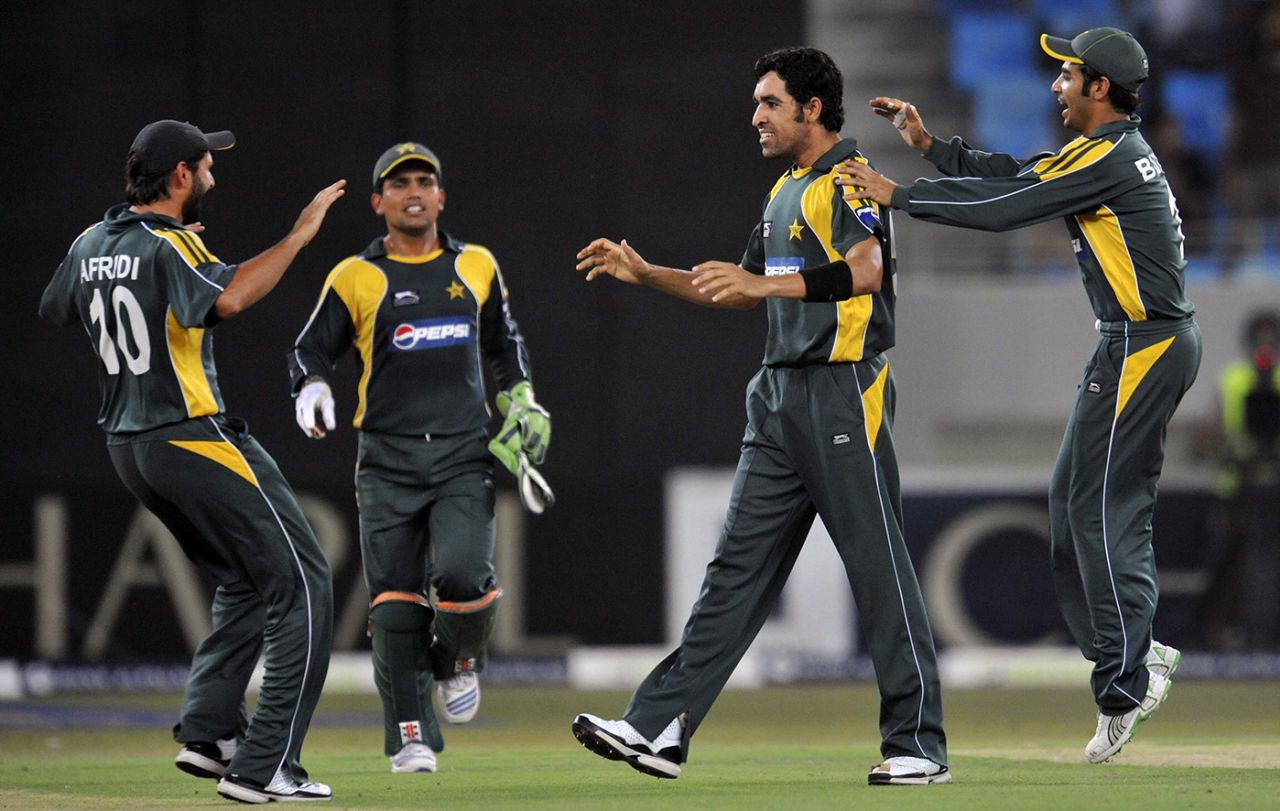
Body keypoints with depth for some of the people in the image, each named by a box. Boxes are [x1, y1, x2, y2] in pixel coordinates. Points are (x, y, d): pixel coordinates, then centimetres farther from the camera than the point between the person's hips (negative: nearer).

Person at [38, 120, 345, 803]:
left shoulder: (91, 246, 9)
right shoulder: (170, 248, -15)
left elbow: (54, 310, 28)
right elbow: (225, 300, -35)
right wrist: (297, 236, -28)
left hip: (128, 449, 9)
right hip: (193, 440, -9)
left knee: (245, 585, 23)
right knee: (300, 587, -5)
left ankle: (206, 730, 10)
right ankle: (260, 767, -11)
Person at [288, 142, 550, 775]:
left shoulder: (476, 266, 12)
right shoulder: (355, 278, 4)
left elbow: (504, 343, 25)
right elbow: (310, 349, 5)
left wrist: (521, 404, 13)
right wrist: (313, 390, -15)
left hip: (464, 455, 1)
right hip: (387, 461, -1)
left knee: (462, 574, -20)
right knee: (396, 605, -5)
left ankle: (459, 662, 11)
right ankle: (412, 739, 5)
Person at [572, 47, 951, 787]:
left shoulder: (847, 182, -10)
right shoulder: (787, 192, 20)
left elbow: (865, 272, -26)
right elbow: (746, 290, 28)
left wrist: (766, 282, -36)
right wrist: (644, 274, 21)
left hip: (846, 393, -9)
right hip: (782, 395, 9)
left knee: (880, 568, -5)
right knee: (738, 567, 5)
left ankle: (919, 744, 0)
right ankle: (661, 730, 2)